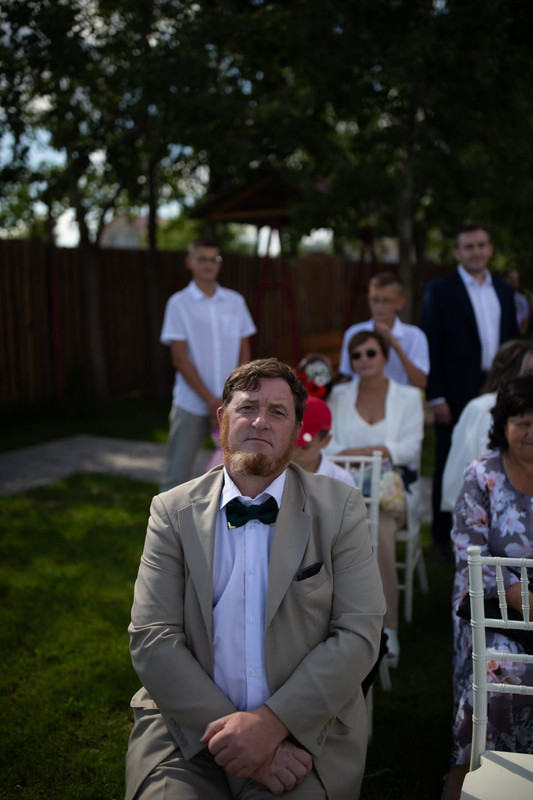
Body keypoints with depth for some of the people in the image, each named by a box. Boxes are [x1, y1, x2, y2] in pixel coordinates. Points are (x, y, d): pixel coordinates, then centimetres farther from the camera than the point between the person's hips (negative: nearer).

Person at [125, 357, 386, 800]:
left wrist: (272, 722, -16)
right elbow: (153, 640, -4)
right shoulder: (172, 511, 4)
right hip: (188, 726, 0)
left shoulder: (340, 507, 3)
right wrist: (233, 732, -15)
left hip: (304, 726, 0)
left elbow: (358, 635, -4)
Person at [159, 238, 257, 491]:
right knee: (177, 474, -2)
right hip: (191, 405, -3)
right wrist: (211, 400, -10)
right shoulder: (179, 303, -1)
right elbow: (180, 359, -5)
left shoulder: (235, 301, 8)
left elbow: (245, 351, 9)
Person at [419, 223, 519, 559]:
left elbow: (514, 341, 15)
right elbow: (431, 347, -7)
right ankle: (444, 538, 16)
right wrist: (436, 397, -12)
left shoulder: (504, 291, 13)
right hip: (457, 395, -4)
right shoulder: (440, 291, -2)